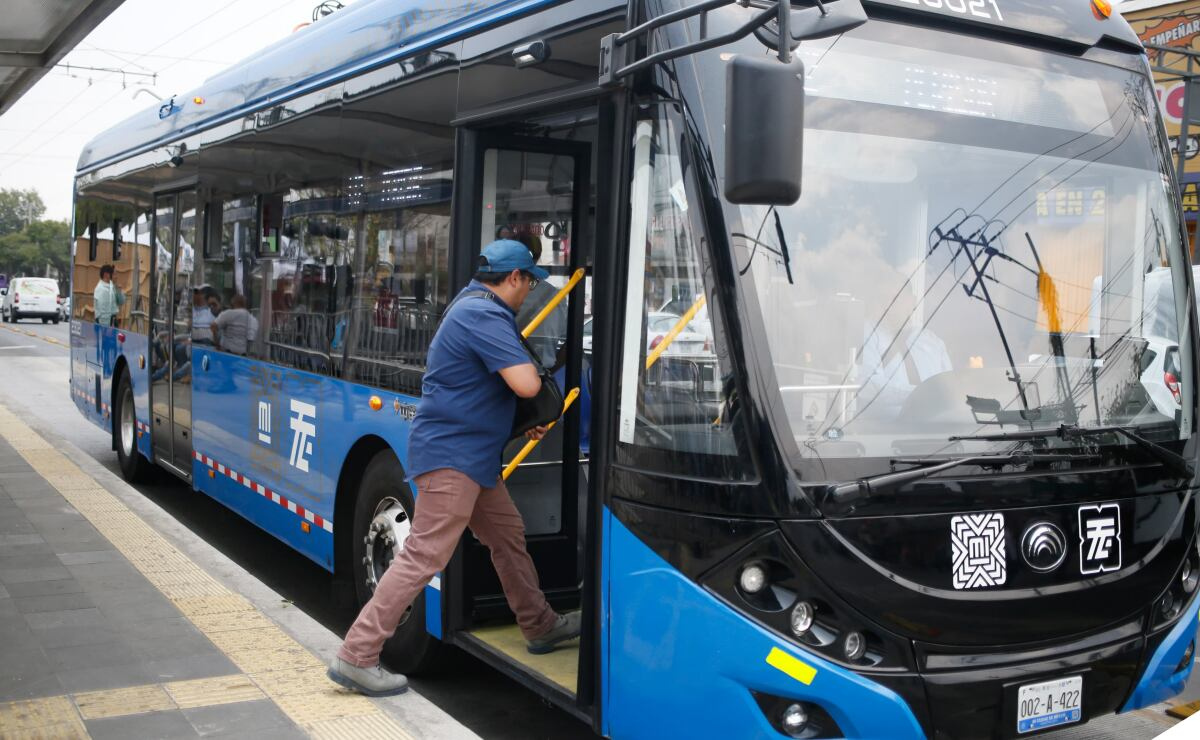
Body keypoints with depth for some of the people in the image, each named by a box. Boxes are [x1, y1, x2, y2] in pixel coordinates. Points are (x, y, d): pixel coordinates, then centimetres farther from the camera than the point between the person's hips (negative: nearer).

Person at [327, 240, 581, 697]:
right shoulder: (485, 316, -18)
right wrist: (530, 368, -2)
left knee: (508, 536, 19)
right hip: (452, 455, -11)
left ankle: (540, 627, 34)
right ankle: (356, 657, -6)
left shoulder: (474, 308, 16)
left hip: (472, 456, 11)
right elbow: (526, 385, -25)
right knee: (423, 557, -10)